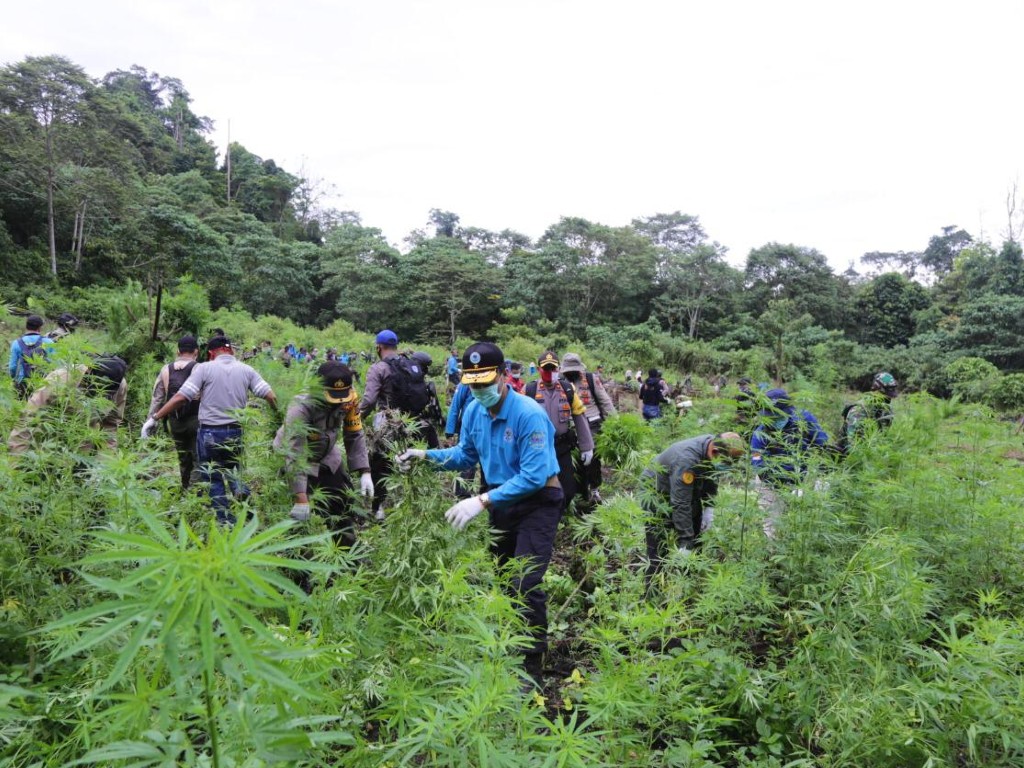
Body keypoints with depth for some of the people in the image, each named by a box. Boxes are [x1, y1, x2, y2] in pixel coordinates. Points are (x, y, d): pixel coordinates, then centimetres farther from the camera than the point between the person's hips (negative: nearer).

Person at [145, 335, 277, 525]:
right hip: (235, 431, 3)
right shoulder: (247, 370, 3)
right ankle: (241, 490, -6)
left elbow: (180, 398, -8)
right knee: (231, 472, 25)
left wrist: (154, 418, 0)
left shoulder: (204, 368, -4)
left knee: (215, 481, 10)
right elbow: (271, 396, -3)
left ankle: (226, 523, 9)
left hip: (210, 432, -3)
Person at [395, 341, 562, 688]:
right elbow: (465, 455, 11)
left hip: (537, 501, -7)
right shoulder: (474, 411, -4)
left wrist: (482, 501, -35)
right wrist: (427, 455, -6)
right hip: (501, 500, 8)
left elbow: (534, 476, -30)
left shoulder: (528, 414, -27)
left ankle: (533, 666, 1)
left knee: (525, 584, -14)